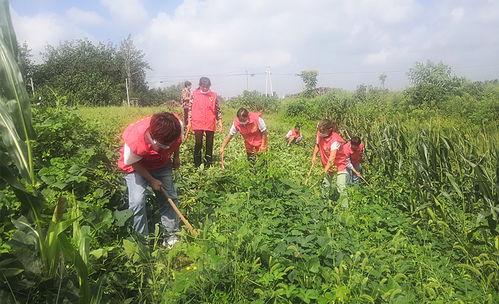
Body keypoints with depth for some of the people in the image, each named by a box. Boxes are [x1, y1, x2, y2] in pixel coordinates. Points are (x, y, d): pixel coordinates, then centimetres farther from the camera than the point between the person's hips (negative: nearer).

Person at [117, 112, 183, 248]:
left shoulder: (177, 125, -32)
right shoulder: (134, 140, -41)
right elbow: (133, 163, -19)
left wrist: (176, 156, 3)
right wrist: (152, 180, -14)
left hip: (161, 164, 4)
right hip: (137, 166, -4)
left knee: (170, 198, 2)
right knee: (137, 202, -18)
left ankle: (171, 237, 17)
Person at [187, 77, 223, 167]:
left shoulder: (214, 95, 3)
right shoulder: (194, 94, 3)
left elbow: (217, 110, 8)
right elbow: (190, 109, 5)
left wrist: (220, 122, 4)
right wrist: (189, 122, 2)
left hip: (210, 124, 1)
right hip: (197, 123, -1)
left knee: (209, 144, 7)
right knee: (198, 144, 1)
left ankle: (208, 164, 16)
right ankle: (197, 165, 11)